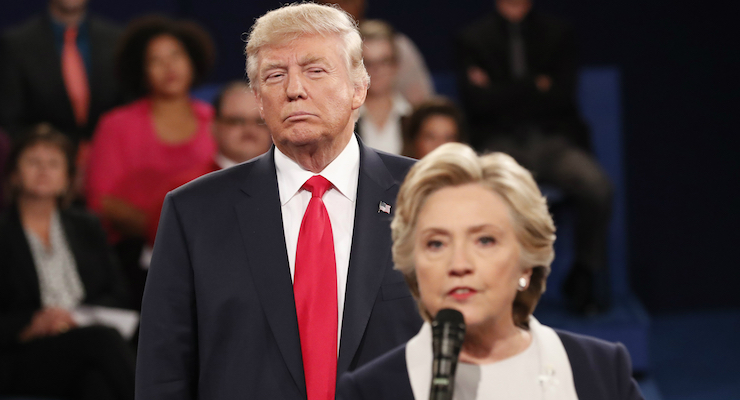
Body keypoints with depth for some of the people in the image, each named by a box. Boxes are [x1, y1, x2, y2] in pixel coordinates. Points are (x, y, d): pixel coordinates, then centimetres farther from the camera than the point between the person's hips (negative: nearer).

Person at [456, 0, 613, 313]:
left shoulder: (558, 34, 12)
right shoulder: (473, 38, 10)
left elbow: (562, 98, 0)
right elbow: (475, 103, -3)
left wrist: (501, 94, -1)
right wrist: (536, 86, 0)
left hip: (554, 139, 1)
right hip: (500, 143, -1)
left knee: (596, 186, -31)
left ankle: (586, 275, -10)